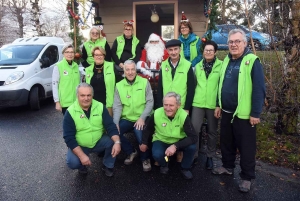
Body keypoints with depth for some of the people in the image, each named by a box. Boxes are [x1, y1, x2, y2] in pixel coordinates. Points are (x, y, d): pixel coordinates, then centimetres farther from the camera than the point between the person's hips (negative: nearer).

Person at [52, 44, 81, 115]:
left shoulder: (76, 66, 8)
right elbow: (54, 85, -9)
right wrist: (57, 102, -12)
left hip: (77, 101, 5)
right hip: (65, 102, -5)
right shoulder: (58, 66, -8)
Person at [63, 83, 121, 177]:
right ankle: (82, 166, 11)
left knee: (113, 141, -25)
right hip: (79, 146, -1)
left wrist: (117, 142, -33)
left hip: (99, 142, 2)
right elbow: (69, 138, -16)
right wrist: (82, 155, -26)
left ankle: (108, 166, 3)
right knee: (72, 162, -27)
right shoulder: (70, 112, -15)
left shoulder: (100, 107, -10)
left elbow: (111, 126, -14)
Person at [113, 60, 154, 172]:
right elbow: (117, 106, 1)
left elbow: (150, 102, -4)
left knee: (141, 135, -29)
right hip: (126, 119, 3)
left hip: (141, 119, -3)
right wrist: (116, 123, -14)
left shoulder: (144, 82, 1)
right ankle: (131, 152, 9)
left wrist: (142, 118, -17)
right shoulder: (119, 85, 6)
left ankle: (145, 158, 5)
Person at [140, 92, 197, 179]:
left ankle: (185, 168, 4)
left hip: (179, 141, 0)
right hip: (161, 141, 0)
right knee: (157, 154, -30)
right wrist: (144, 143, 8)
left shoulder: (184, 116, -27)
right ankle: (163, 165, 9)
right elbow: (148, 129, -2)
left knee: (192, 147, -28)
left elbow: (193, 137, -31)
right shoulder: (156, 114, -24)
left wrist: (175, 146, -41)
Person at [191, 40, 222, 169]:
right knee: (194, 129, -1)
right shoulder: (198, 66, 8)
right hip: (198, 103, 2)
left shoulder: (221, 66, -3)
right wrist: (192, 99, 14)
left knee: (212, 131, 10)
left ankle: (210, 156, 27)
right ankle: (193, 155, 16)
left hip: (213, 104, -2)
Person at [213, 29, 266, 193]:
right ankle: (227, 166, 38)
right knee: (226, 142, 19)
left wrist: (255, 113, -16)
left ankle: (247, 177, 22)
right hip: (226, 112, 7)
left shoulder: (252, 61, -12)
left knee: (246, 147, 6)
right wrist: (218, 105, 14)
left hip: (244, 114, -6)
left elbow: (259, 90, -15)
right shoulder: (226, 60, 9)